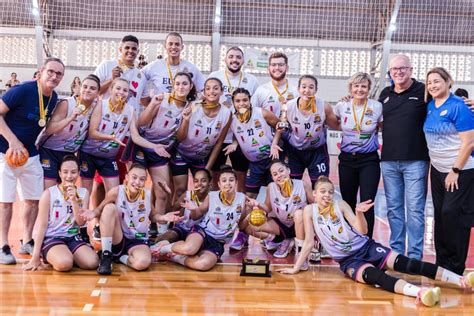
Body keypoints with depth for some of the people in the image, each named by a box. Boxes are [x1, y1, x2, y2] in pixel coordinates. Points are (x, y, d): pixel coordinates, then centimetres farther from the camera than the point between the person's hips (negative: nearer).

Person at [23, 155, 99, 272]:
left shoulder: (83, 193, 5)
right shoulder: (49, 193, -6)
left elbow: (81, 222, -3)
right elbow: (42, 224, -6)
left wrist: (74, 200, -17)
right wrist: (36, 256, -9)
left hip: (73, 238, 4)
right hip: (51, 237, -4)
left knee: (92, 262, -23)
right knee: (65, 263, -34)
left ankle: (68, 255, 6)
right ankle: (51, 258, 1)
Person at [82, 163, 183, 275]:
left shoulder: (147, 194, -6)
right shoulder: (116, 192, -13)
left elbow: (152, 215, 10)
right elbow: (100, 209, -2)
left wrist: (164, 217, -12)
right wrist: (94, 213, -26)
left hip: (138, 241, 0)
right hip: (116, 240, 0)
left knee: (143, 262, -36)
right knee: (109, 208, -27)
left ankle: (120, 257, 1)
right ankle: (106, 255, -20)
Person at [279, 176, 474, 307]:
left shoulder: (340, 205, -3)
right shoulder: (310, 211, -3)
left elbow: (362, 231, -8)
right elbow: (309, 242, 1)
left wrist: (359, 213, -26)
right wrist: (296, 268, -2)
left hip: (366, 247, 2)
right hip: (348, 260, -2)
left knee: (404, 263, -20)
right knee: (374, 275, -33)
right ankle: (419, 293, -59)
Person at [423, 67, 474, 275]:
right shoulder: (430, 107, 7)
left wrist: (455, 171, -17)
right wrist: (437, 167, 13)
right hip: (438, 170, 7)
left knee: (452, 215, -8)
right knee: (440, 215, 10)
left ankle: (455, 268, 3)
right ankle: (441, 263, 20)